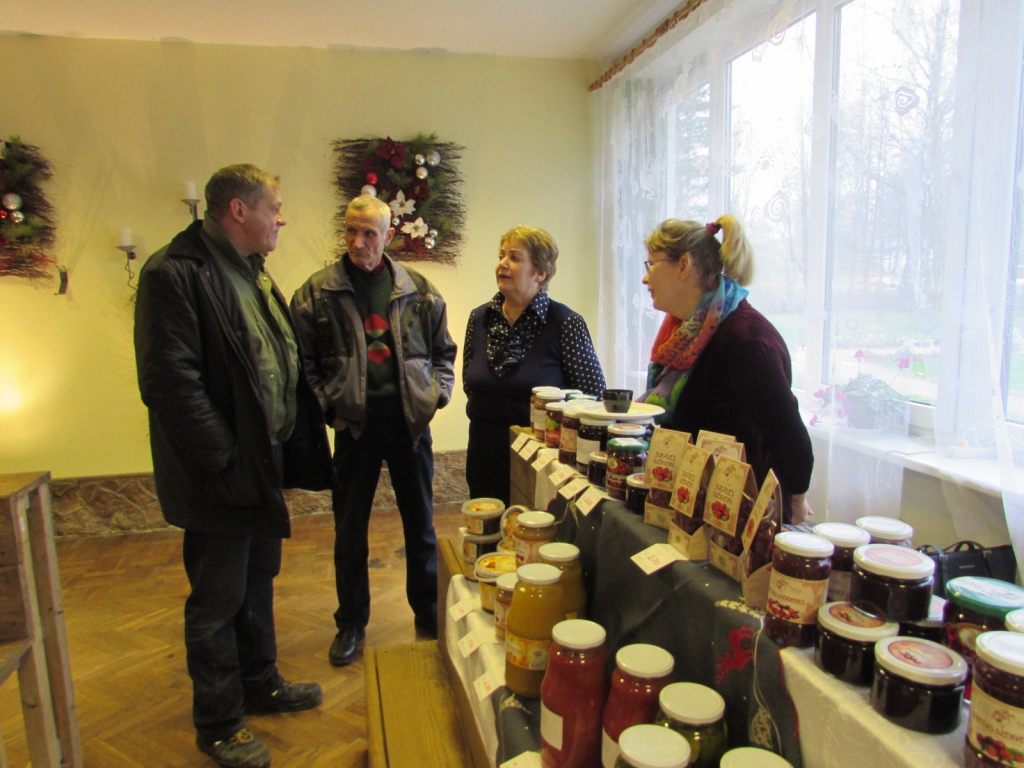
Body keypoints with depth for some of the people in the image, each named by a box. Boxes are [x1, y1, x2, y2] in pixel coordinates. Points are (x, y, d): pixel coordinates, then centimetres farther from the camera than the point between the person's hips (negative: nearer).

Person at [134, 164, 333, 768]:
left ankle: (261, 685, 42)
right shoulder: (174, 275, -17)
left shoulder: (252, 271, 12)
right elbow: (171, 383, -23)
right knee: (218, 601, 9)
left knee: (259, 582, 22)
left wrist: (293, 446, 9)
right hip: (221, 478, -8)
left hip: (266, 463, 9)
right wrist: (227, 462, -21)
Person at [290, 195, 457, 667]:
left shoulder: (419, 290, 3)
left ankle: (429, 615, 32)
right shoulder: (317, 292, -1)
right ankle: (351, 623, 31)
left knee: (420, 524, 13)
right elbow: (303, 362, 1)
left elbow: (443, 351, 12)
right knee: (350, 529, 11)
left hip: (410, 420, 1)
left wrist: (436, 395, -1)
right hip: (354, 424, -1)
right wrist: (328, 408, -7)